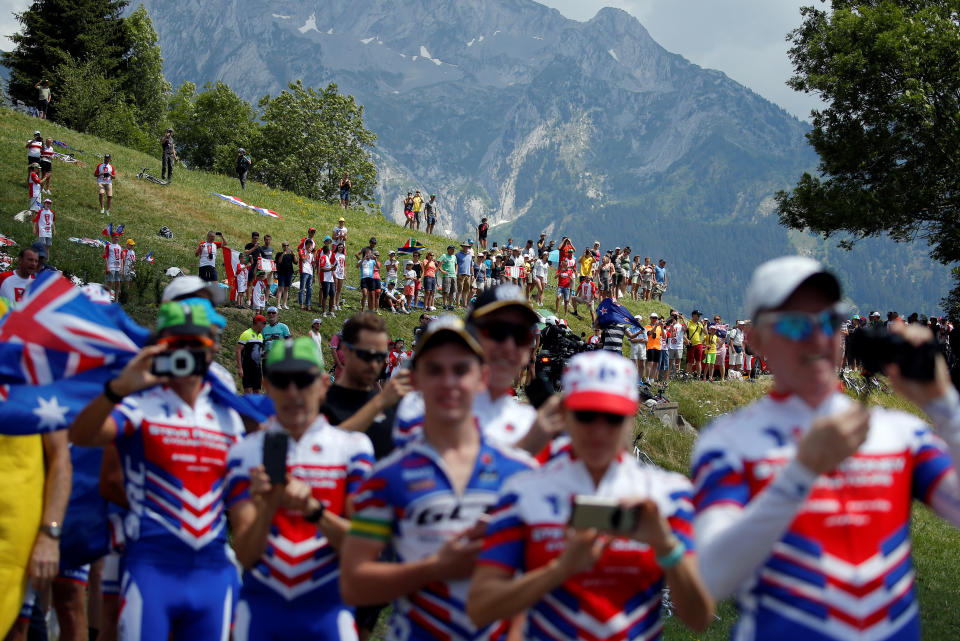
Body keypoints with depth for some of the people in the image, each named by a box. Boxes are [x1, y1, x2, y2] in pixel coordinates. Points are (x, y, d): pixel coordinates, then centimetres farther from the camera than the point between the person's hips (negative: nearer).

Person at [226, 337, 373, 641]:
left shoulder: (352, 447, 1)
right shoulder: (246, 452, 3)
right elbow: (245, 555, -3)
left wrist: (313, 510, -22)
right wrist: (265, 510, -23)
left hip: (326, 605, -1)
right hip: (261, 605, 1)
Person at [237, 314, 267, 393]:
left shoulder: (260, 336, 16)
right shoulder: (246, 334, -7)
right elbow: (238, 351, -11)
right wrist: (240, 368, -19)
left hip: (257, 368, 7)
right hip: (247, 368, -7)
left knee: (257, 391, 5)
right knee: (248, 391, -11)